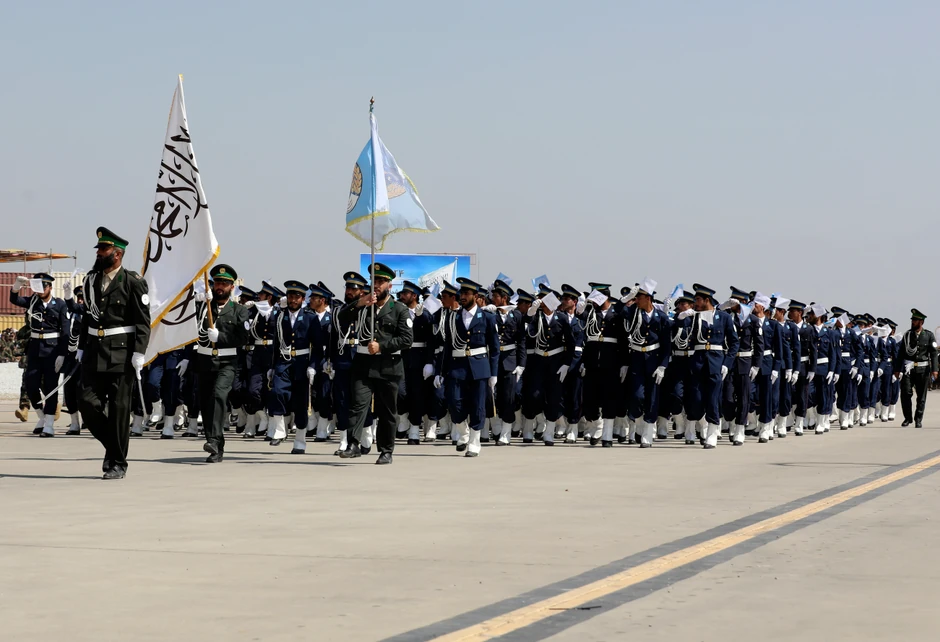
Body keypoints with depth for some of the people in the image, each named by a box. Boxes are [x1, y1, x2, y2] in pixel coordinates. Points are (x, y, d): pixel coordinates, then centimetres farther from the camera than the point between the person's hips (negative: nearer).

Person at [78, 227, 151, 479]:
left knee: (119, 408, -1)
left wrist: (139, 353, -15)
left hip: (122, 353, -5)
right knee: (87, 403, -2)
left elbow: (143, 322, -8)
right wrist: (82, 349, 15)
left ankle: (117, 463, 7)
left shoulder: (133, 282, -5)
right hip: (94, 353, 5)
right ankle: (111, 445, 20)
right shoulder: (91, 281, 13)